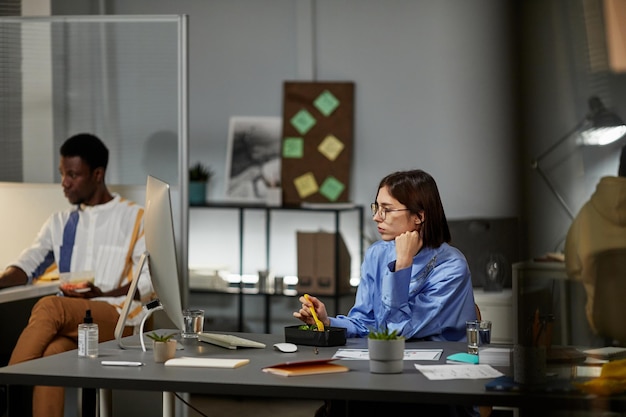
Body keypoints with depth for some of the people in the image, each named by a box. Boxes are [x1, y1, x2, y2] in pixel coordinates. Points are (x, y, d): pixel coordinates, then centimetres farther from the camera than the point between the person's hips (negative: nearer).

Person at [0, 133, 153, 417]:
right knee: (52, 352, -34)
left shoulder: (134, 218, 6)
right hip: (68, 321, 4)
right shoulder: (60, 223, 23)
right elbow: (27, 264, 11)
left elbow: (153, 280, -1)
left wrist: (104, 295, -14)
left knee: (49, 306, -33)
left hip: (117, 318, -4)